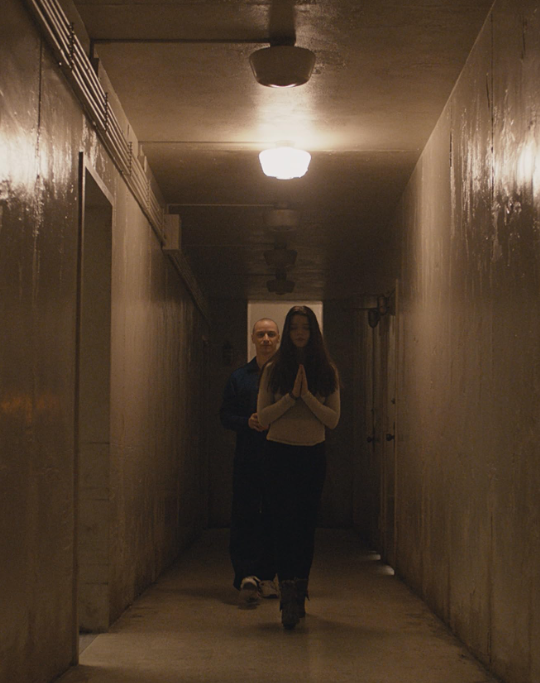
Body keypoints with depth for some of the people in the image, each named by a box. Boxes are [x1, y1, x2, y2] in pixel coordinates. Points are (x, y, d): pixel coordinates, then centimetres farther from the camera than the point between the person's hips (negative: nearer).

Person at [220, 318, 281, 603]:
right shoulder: (239, 377, 11)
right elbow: (225, 415, 10)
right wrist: (248, 422, -8)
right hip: (248, 459, 0)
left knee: (275, 517, 4)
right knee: (244, 516, -9)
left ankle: (267, 576, 14)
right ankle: (247, 575, -12)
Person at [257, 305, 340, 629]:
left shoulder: (327, 372, 5)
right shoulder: (274, 370, 3)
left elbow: (333, 418, -1)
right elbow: (263, 417, -2)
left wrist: (307, 396, -14)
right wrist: (291, 396, -14)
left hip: (313, 454, 1)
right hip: (279, 453, -1)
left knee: (306, 524, 5)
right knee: (284, 523, -9)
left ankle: (296, 595, 17)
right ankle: (292, 597, -12)